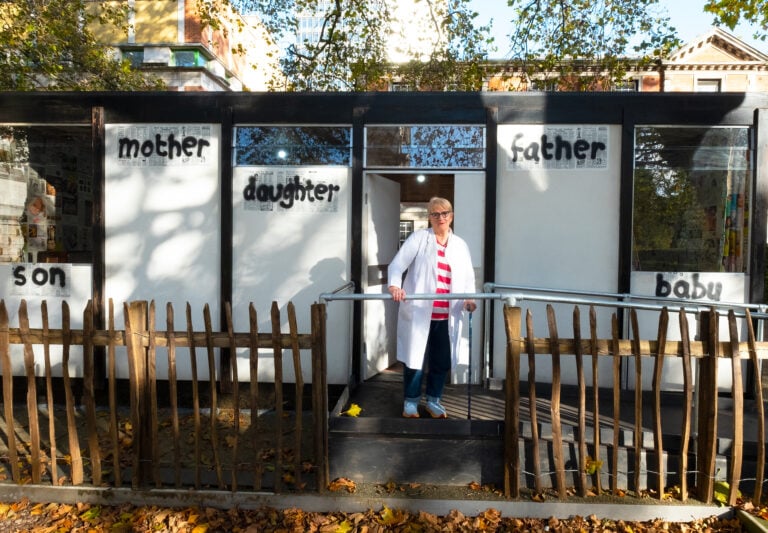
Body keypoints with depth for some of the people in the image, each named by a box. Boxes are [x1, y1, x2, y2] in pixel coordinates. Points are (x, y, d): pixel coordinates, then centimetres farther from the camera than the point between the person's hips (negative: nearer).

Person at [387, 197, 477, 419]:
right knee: (415, 358, 4)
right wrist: (394, 285, -28)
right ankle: (411, 401, 22)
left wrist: (469, 298, -7)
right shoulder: (419, 238, 0)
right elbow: (397, 263, -9)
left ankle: (433, 400, 29)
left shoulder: (460, 245, 14)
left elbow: (468, 277, 12)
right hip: (419, 313, -4)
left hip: (447, 316, 4)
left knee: (443, 361, 11)